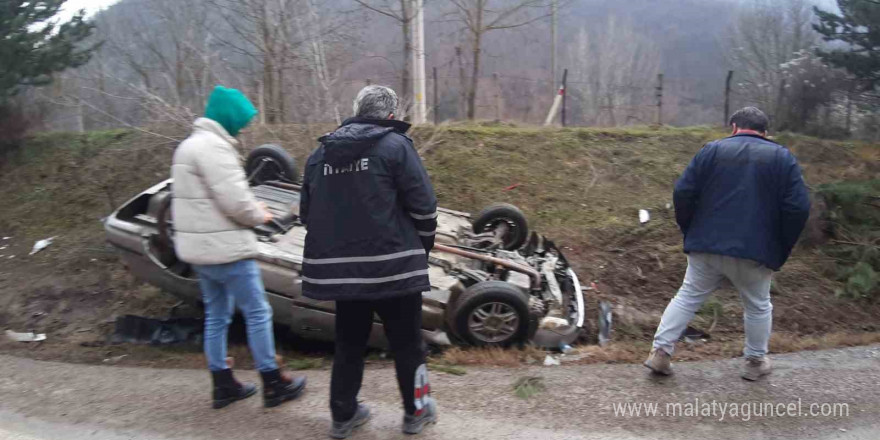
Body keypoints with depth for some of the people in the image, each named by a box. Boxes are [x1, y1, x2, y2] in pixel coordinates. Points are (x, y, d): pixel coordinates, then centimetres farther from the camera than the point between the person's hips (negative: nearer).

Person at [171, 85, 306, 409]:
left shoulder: (191, 145, 16)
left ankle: (223, 385, 24)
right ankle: (273, 384, 9)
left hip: (200, 248, 10)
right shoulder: (214, 146, -17)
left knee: (216, 315, 16)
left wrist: (252, 209, 8)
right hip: (225, 249, -10)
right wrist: (259, 215, -5)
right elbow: (234, 200, -24)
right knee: (257, 313, 0)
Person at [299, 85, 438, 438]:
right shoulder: (395, 144, -6)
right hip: (392, 265, -5)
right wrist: (423, 246, 6)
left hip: (339, 268, 5)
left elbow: (307, 211, 14)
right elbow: (423, 204, -9)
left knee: (349, 342, 18)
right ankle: (416, 411, 25)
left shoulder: (321, 151, 11)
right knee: (406, 341, 12)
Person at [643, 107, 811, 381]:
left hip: (707, 246, 1)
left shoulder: (712, 150, 4)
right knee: (758, 307, 18)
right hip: (754, 251, -1)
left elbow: (683, 193, -3)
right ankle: (756, 362, 29)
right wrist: (780, 250, 4)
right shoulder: (783, 158, 3)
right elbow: (798, 208, -5)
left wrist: (690, 233, 9)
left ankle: (660, 352, 8)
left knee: (688, 297, 11)